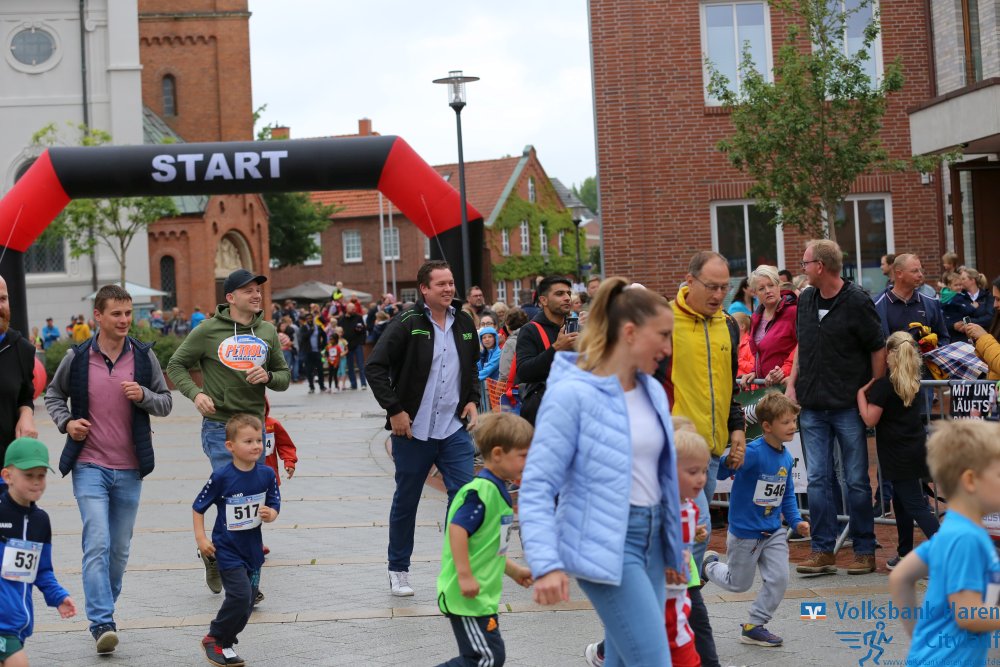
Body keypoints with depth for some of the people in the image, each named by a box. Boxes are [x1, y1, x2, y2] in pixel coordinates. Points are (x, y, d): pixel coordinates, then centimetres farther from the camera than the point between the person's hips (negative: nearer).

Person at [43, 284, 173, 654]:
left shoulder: (144, 356, 1)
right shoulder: (77, 357, -2)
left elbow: (166, 402, 7)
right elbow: (54, 395, 14)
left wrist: (144, 396, -14)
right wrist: (66, 422, -5)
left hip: (130, 469, 2)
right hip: (90, 466, -2)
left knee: (120, 549, 11)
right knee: (97, 544, -15)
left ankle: (103, 610, 30)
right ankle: (102, 623, -17)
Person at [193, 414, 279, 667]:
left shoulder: (266, 475, -5)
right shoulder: (221, 477, -16)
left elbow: (274, 508, 3)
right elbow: (198, 507, -5)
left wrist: (269, 514, -19)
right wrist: (201, 538, -11)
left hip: (252, 548, 5)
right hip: (227, 548, -5)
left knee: (248, 600, 10)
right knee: (240, 594, -16)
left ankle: (225, 644, 28)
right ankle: (214, 639, 4)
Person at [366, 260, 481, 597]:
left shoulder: (464, 323, 8)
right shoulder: (407, 324, -10)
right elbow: (375, 366, -12)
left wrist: (473, 399, 9)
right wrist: (394, 410, -15)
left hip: (454, 428, 4)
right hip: (413, 429, -4)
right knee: (406, 501, 9)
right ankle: (398, 570, 24)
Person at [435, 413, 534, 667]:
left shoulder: (497, 491, 14)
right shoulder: (482, 491, -18)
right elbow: (457, 529, -26)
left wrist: (514, 571, 24)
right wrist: (465, 576, -26)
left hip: (482, 595, 10)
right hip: (467, 595, -10)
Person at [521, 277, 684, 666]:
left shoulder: (652, 391, 8)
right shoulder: (573, 393, -15)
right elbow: (537, 486, -17)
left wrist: (671, 548, 22)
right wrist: (546, 564, -26)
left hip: (650, 537, 8)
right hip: (605, 544, -8)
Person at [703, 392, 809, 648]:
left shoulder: (786, 457, 1)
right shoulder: (753, 453, -25)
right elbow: (718, 472, -33)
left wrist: (796, 520, 4)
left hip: (773, 531, 6)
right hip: (745, 532, -6)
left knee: (779, 579, -3)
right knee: (739, 584, 12)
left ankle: (754, 626, 15)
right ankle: (708, 564, 43)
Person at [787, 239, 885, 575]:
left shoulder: (857, 302, -9)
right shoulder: (805, 300, 9)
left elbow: (878, 349, -4)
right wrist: (791, 384, 9)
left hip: (849, 406, -5)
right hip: (813, 406, 5)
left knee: (857, 481, 3)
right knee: (818, 480, 4)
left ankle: (864, 550, 12)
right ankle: (823, 550, 10)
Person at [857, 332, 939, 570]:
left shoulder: (884, 385, -16)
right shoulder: (913, 383, 7)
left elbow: (870, 419, -16)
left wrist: (861, 392, -7)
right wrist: (870, 389, 15)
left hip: (899, 455, -8)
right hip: (916, 449, 8)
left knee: (915, 505, -7)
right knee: (902, 501, 20)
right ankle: (905, 554, 28)